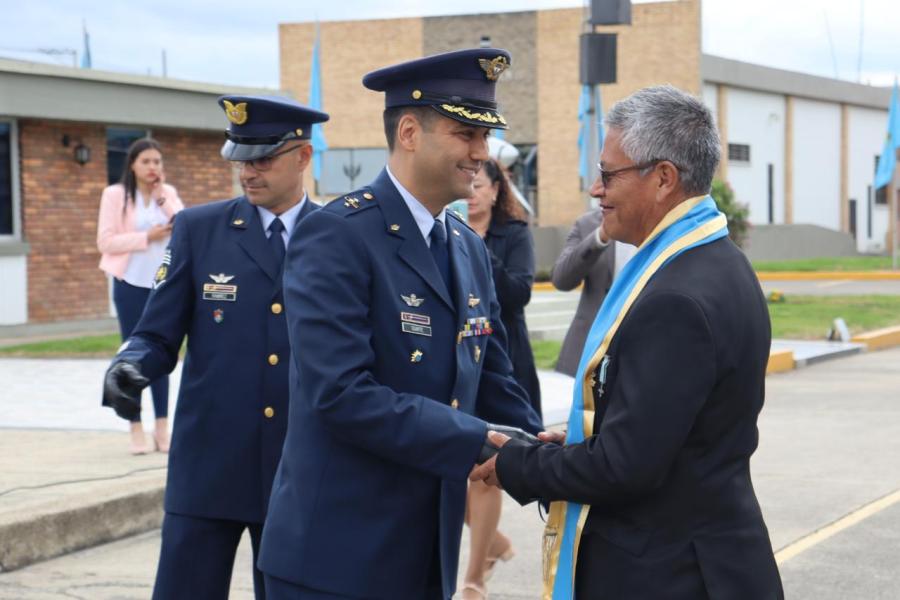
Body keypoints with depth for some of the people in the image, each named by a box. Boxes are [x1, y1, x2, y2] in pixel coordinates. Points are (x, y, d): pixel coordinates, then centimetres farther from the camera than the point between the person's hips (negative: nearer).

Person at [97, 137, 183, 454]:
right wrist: (146, 237, -15)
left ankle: (162, 428, 12)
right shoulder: (115, 194, -4)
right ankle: (136, 430, 5)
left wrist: (163, 196, -13)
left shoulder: (168, 193, 7)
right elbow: (105, 241, -9)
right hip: (131, 284, -3)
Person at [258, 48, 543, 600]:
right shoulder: (336, 237, -14)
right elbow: (342, 394, -23)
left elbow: (495, 388, 13)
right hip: (337, 555, -7)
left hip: (429, 554, 7)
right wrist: (482, 442, -21)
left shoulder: (471, 250, 10)